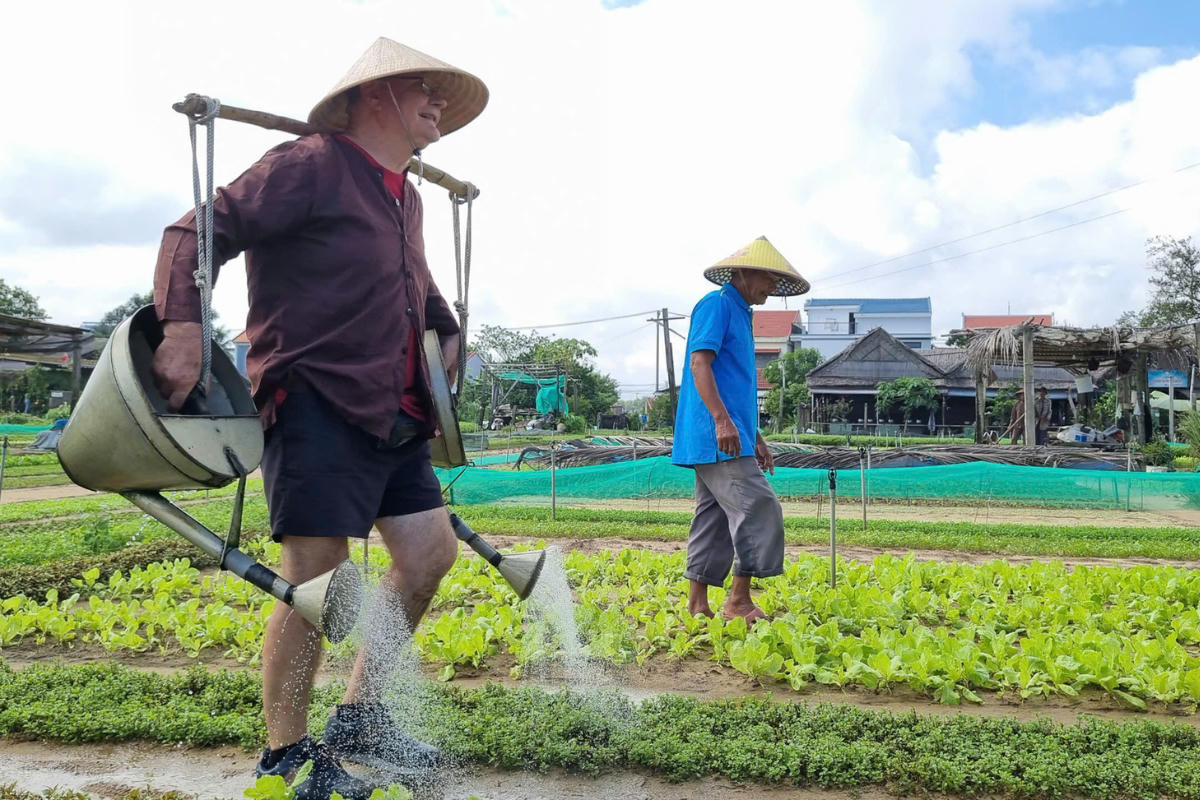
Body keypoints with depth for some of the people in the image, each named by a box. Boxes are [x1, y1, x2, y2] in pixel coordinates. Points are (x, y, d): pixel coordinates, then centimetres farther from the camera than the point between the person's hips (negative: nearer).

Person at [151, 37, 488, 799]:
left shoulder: (406, 198, 21)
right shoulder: (309, 166, -6)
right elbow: (196, 234, -12)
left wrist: (449, 330, 27)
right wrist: (183, 324, -26)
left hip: (393, 415, 9)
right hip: (317, 402, -9)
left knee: (432, 553, 9)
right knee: (317, 578, -8)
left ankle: (360, 718, 25)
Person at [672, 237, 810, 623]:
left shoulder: (740, 313, 24)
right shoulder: (716, 305, -5)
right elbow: (699, 363, -16)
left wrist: (756, 438, 24)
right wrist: (721, 420, -26)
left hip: (731, 437, 10)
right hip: (715, 436, -10)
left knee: (715, 518, 9)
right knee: (758, 507, -13)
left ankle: (697, 605, 14)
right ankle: (738, 600, -6)